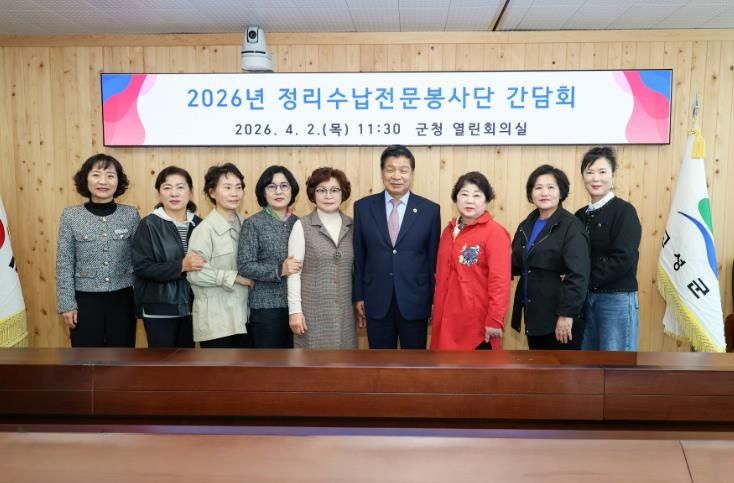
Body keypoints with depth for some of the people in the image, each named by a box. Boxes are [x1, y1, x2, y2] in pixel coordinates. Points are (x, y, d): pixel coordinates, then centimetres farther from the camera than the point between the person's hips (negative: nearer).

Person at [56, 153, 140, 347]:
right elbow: (64, 264, -1)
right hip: (85, 300, -1)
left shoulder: (131, 215, -1)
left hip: (122, 299, 1)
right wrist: (66, 304, -3)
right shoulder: (71, 215, -3)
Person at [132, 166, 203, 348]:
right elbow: (141, 267, -15)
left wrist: (197, 266, -7)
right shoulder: (149, 225, -6)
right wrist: (181, 266, -24)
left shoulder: (198, 224, 5)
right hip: (159, 308, -4)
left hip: (189, 306, 4)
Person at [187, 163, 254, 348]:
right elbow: (195, 273, -22)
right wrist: (235, 277, -18)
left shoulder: (244, 224, 7)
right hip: (215, 321, -6)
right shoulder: (205, 229, -15)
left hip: (242, 317, 7)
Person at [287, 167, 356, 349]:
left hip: (344, 311, 3)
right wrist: (295, 310, -10)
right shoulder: (302, 226, -4)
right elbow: (294, 272, -6)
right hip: (313, 311, -3)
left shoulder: (351, 226, 6)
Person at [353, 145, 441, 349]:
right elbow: (358, 257, 5)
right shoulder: (363, 207, 1)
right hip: (376, 302, 1)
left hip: (415, 302, -1)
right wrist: (358, 297, 4)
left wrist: (435, 301, 3)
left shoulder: (430, 210, -2)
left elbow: (434, 259, 2)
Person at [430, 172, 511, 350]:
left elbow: (500, 279, -16)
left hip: (479, 321, -6)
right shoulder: (449, 230, 11)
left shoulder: (494, 232, -10)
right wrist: (438, 309, 12)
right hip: (448, 318, 6)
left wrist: (495, 319, -18)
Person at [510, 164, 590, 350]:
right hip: (534, 314, 7)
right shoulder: (527, 226, 11)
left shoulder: (571, 226, -12)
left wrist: (566, 314, -24)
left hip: (559, 317, -7)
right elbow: (517, 265, 19)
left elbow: (578, 275, -20)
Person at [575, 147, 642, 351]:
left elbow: (624, 259, -17)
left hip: (617, 299, -6)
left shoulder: (624, 211, -7)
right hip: (586, 299, 6)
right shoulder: (581, 215, 11)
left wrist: (585, 280, -16)